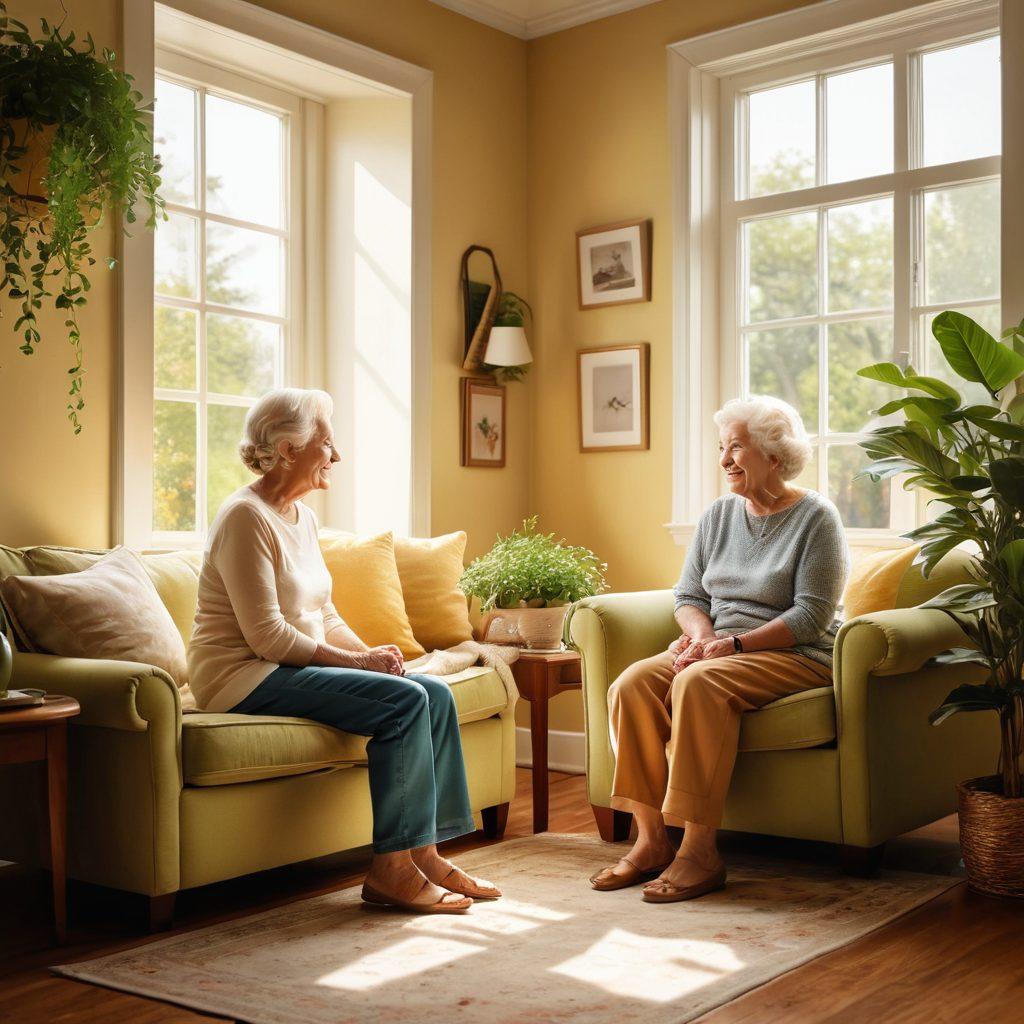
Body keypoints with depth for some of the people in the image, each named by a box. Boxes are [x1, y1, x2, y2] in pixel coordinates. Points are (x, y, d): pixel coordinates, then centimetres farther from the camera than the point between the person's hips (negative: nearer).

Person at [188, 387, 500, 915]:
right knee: (404, 702, -23)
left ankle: (424, 853, -2)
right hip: (246, 675, -9)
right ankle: (390, 870, -16)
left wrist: (370, 653, -1)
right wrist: (357, 661, -18)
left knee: (435, 694, -6)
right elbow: (266, 635, -21)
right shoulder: (246, 516, -15)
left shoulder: (302, 517, 14)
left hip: (295, 667, 9)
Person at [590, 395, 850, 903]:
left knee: (697, 684, -35)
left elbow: (813, 614, -13)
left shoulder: (816, 518, -4)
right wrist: (702, 633, -8)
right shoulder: (719, 514, 14)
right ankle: (652, 840, -19)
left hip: (794, 657, -6)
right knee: (632, 684, -22)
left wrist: (735, 643, -21)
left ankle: (701, 851, -30)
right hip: (718, 648, 6)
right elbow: (688, 595, 15)